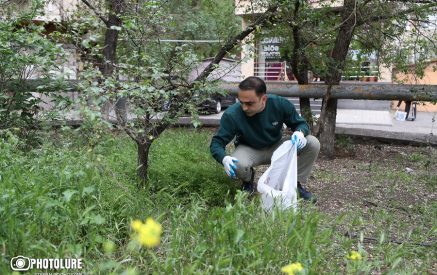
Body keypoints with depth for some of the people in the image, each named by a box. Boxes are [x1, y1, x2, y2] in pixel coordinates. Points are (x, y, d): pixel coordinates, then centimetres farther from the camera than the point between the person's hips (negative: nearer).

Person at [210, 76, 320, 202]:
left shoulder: (281, 104, -22)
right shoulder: (232, 115, -28)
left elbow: (301, 124, -7)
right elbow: (216, 143, -22)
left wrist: (300, 132, -33)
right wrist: (224, 158, -46)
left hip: (276, 147, 2)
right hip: (249, 150, -2)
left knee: (313, 144, -19)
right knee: (238, 165, -38)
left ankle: (297, 183, 3)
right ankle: (248, 180, 2)